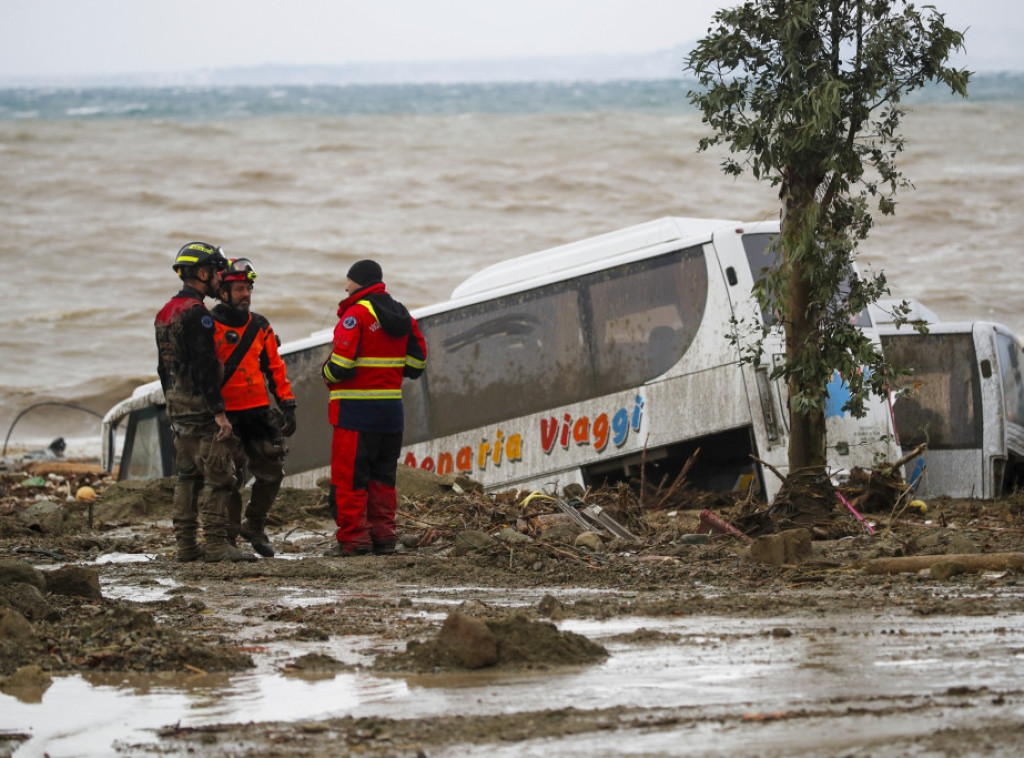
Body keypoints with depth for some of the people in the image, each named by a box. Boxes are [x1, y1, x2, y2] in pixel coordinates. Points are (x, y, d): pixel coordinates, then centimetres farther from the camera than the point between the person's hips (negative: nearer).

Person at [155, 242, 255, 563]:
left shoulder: (165, 313, 15)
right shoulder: (196, 313, -16)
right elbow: (204, 365, -21)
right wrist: (218, 411, -21)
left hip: (177, 405, 10)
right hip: (201, 405, -10)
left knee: (188, 476, 13)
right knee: (218, 476, -8)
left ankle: (186, 545, 14)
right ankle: (216, 544, -11)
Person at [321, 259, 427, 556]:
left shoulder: (356, 314, -13)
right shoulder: (402, 316, 11)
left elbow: (341, 364, -18)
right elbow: (416, 362, 14)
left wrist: (327, 373, 2)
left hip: (356, 409, -7)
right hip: (391, 409, 7)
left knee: (348, 476, -2)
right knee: (382, 476, 14)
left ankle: (353, 538, -4)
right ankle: (383, 536, 13)